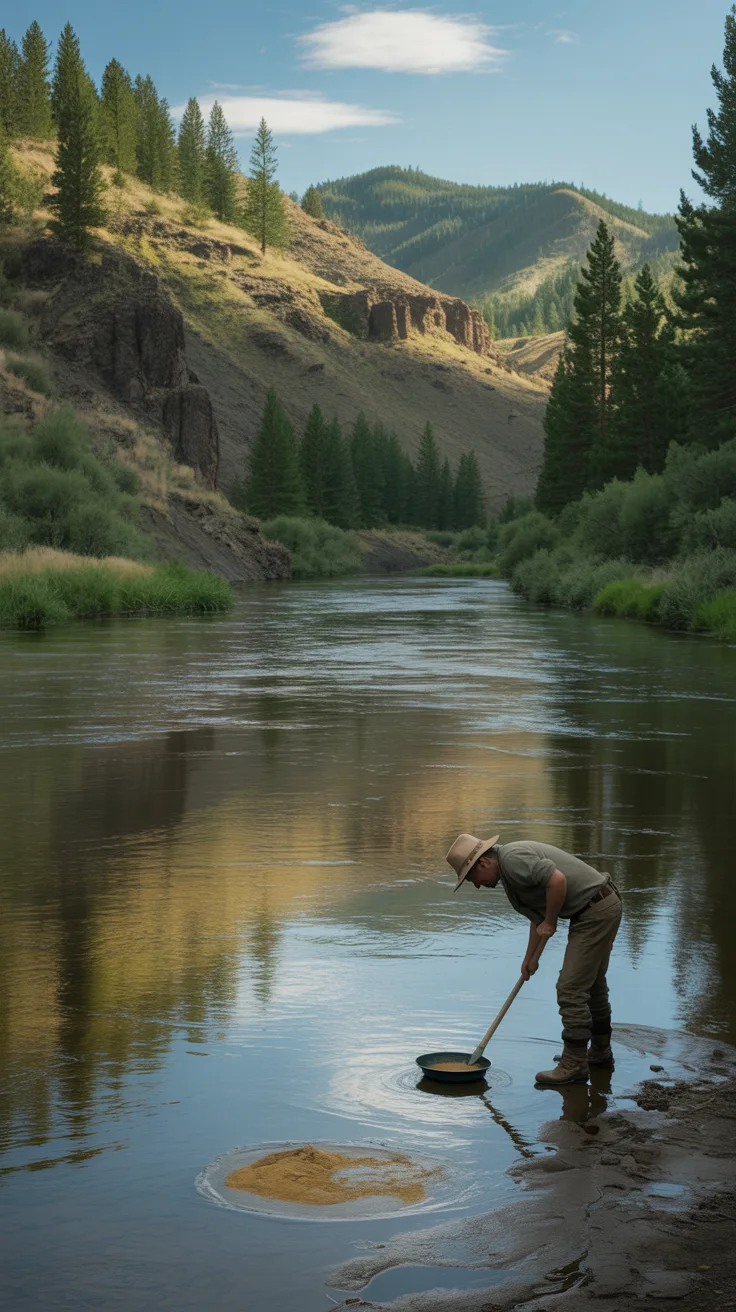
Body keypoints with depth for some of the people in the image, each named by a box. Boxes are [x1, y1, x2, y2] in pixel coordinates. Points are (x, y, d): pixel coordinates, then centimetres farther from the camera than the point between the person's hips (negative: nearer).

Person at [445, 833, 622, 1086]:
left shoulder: (512, 859, -19)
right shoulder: (509, 868, 14)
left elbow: (557, 880, -30)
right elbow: (537, 915, 22)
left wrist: (550, 922, -15)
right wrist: (529, 957, 19)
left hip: (595, 911, -11)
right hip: (604, 904, 11)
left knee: (571, 989, -7)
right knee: (591, 984, 23)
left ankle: (573, 1065, -1)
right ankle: (600, 1051, 38)